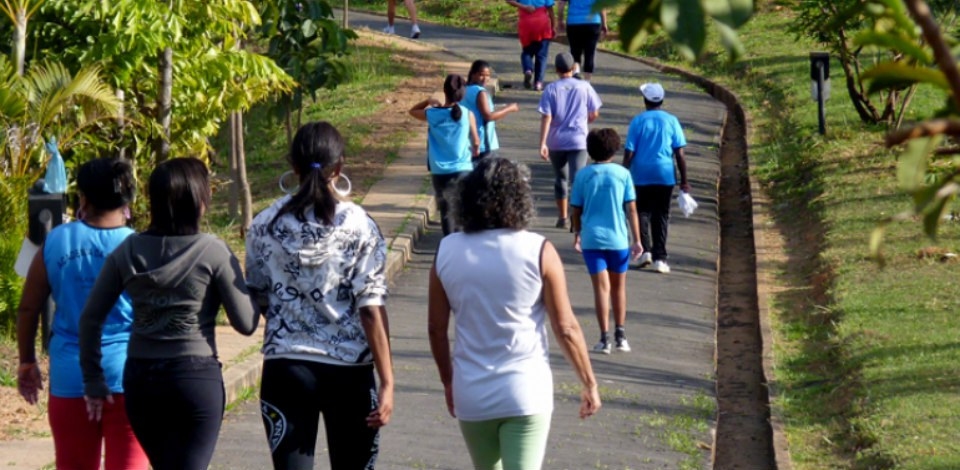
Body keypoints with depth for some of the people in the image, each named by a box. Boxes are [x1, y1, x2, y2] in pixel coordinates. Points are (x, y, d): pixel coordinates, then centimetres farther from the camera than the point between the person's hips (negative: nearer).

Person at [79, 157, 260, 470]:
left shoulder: (128, 252, 2)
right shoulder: (212, 252, -9)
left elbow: (91, 318, 3)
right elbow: (245, 323, -7)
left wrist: (93, 381, 10)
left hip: (140, 379, 5)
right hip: (196, 377, -5)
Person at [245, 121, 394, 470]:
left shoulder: (266, 225, -1)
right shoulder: (359, 227, -8)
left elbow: (257, 299, 7)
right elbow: (371, 310, -11)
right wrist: (387, 382, -8)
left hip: (285, 369, 2)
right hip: (348, 371, -1)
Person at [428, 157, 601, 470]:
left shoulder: (447, 252, 0)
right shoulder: (538, 251, -9)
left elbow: (436, 329, 6)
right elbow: (565, 328, -6)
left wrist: (448, 382, 21)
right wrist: (589, 383, 6)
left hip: (471, 394, 4)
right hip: (526, 392, -4)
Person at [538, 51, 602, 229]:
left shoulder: (551, 89, -4)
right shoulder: (584, 87, -2)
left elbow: (546, 117, -10)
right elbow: (594, 114, 2)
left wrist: (543, 143, -12)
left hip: (556, 142, 1)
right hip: (578, 140, -1)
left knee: (560, 179, 17)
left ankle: (562, 218, 25)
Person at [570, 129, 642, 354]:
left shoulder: (583, 175, -1)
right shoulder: (623, 174, -2)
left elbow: (576, 210, 3)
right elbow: (631, 209, -3)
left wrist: (577, 236, 18)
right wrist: (637, 240, 1)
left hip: (591, 239, 0)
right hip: (618, 239, 0)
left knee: (602, 287, 0)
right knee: (618, 287, 16)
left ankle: (604, 339, -5)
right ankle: (621, 335, 20)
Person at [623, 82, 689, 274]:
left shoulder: (638, 121, -3)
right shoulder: (671, 121, 0)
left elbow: (629, 152, -4)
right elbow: (679, 153, -2)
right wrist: (684, 180, 3)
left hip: (642, 174, -1)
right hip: (665, 175, 1)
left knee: (643, 212, 15)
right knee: (661, 216, 6)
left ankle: (645, 250, 2)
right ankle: (659, 258, 2)